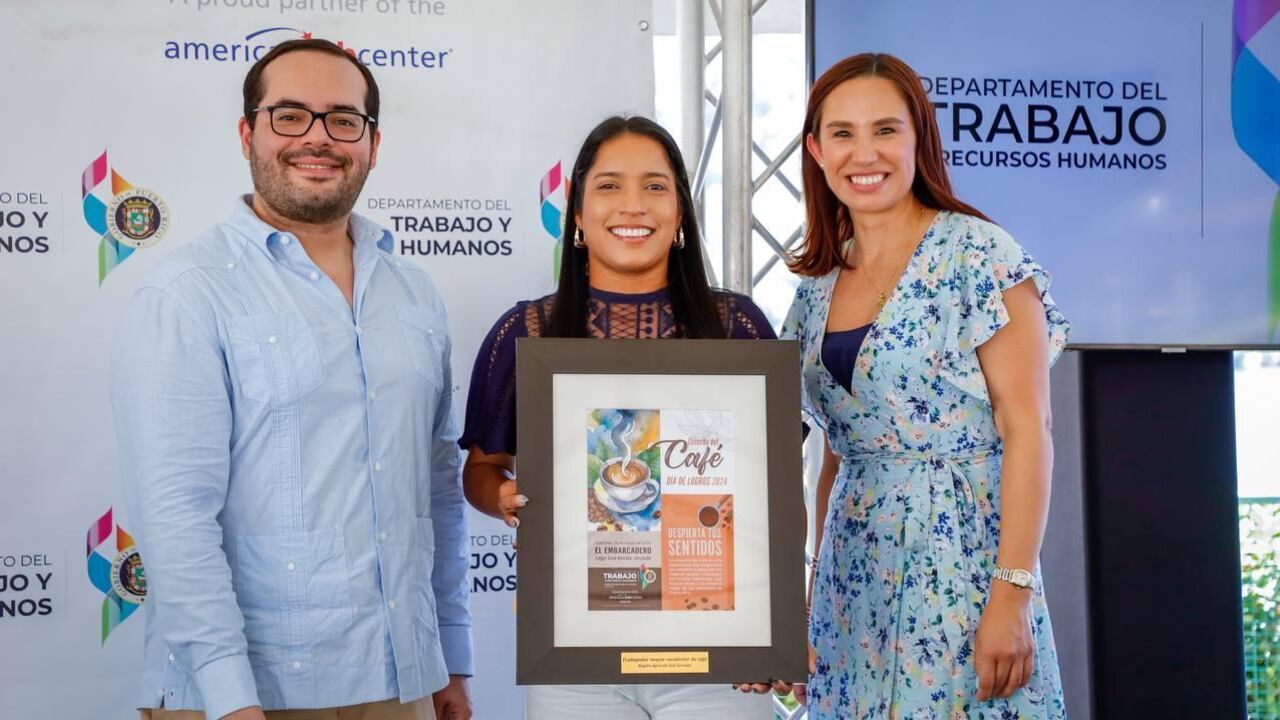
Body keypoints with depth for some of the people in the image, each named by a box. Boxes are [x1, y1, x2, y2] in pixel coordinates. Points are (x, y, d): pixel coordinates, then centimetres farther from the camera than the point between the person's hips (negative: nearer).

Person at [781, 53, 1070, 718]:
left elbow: (1028, 430, -12)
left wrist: (1012, 596, -18)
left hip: (962, 564, -6)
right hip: (857, 576, 6)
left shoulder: (978, 253, -8)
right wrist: (814, 600, 14)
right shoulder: (818, 287, 10)